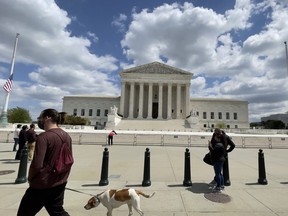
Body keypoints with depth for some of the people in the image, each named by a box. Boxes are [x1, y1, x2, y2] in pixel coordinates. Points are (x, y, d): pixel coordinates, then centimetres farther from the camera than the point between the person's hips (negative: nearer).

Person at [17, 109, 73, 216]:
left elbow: (37, 164, -22)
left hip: (42, 185, -6)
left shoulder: (43, 137, -20)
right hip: (60, 184, 7)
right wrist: (62, 177, 17)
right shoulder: (66, 136, 3)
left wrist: (30, 178, -3)